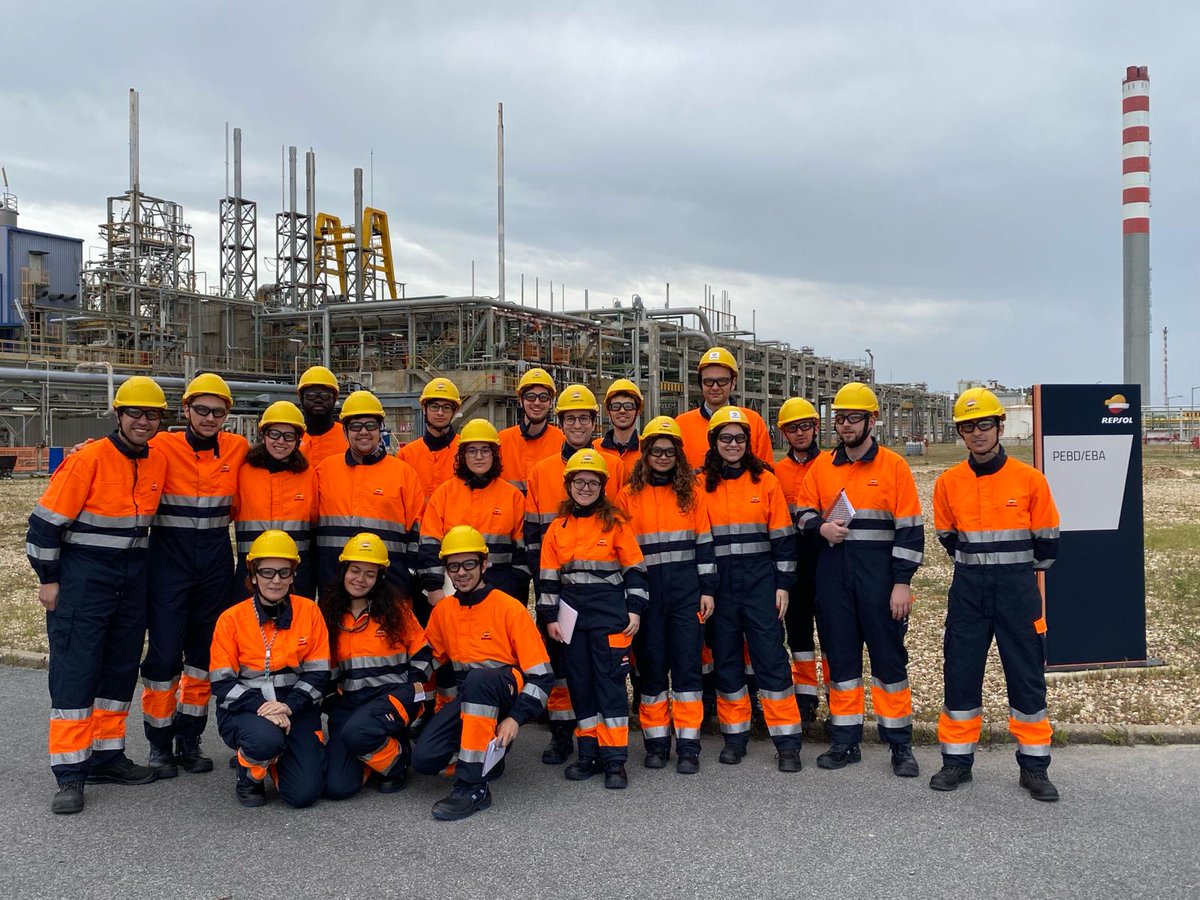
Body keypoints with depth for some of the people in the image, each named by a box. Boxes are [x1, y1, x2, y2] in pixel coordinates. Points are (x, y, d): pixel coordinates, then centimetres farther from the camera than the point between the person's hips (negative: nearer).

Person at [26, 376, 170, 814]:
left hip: (132, 580, 7)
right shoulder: (88, 459, -14)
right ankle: (69, 774, 1)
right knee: (75, 671, -5)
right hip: (83, 577, -6)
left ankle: (107, 756, 25)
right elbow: (46, 520, -12)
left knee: (121, 670, 12)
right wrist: (48, 579, -8)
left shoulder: (158, 462, 5)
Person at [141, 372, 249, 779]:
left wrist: (222, 516, 9)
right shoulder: (163, 446, -7)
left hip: (216, 558, 4)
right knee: (165, 651, -3)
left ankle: (190, 740, 24)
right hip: (169, 556, -3)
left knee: (205, 651, 10)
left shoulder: (238, 449, 3)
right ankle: (159, 743, 14)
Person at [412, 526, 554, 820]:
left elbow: (540, 675, -12)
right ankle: (485, 757, 13)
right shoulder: (442, 611, 5)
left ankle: (473, 787, -31)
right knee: (424, 758, -20)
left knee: (479, 678, -39)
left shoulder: (510, 608, -10)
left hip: (506, 691, -5)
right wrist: (446, 711, 12)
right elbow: (438, 664, 17)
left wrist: (515, 718, -22)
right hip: (465, 696, 5)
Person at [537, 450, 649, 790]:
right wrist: (550, 617, 6)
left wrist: (635, 609, -4)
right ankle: (589, 753, 18)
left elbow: (634, 568, 2)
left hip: (610, 612, -3)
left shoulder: (616, 523, 0)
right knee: (580, 682, 8)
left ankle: (615, 759, 2)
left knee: (611, 682, -3)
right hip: (572, 614, 3)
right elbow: (549, 577, 10)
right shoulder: (557, 528, 8)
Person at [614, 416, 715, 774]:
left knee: (687, 664, 0)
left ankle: (688, 745, 7)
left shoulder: (691, 491, 7)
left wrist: (707, 589, 2)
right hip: (645, 589, 0)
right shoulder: (628, 496, 5)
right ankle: (656, 741, 18)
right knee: (651, 666, 6)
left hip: (686, 587, 0)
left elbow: (703, 541, 7)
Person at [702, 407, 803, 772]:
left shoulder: (765, 480, 2)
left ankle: (787, 741, 5)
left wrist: (783, 584, -1)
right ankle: (735, 735, 20)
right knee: (726, 657, 8)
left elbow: (783, 536, 3)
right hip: (718, 582, 2)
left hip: (760, 579, -1)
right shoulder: (702, 485, 4)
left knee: (771, 657, -3)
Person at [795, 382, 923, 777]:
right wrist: (821, 526, -7)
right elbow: (803, 510, 16)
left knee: (889, 656, 1)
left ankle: (900, 745, 13)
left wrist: (902, 582, -10)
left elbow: (910, 529, -5)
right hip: (832, 570, 4)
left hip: (878, 572, -3)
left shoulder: (893, 465, -2)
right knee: (840, 654, 9)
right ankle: (845, 742, 19)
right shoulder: (821, 465, 8)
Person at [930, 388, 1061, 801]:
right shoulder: (948, 483, 2)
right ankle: (957, 760, 17)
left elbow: (1047, 543, 4)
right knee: (960, 674, 5)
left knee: (1026, 675, 4)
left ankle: (1034, 766, 17)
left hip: (1017, 588, -1)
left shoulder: (1030, 479, -4)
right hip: (967, 590, 2)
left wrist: (1014, 570, 12)